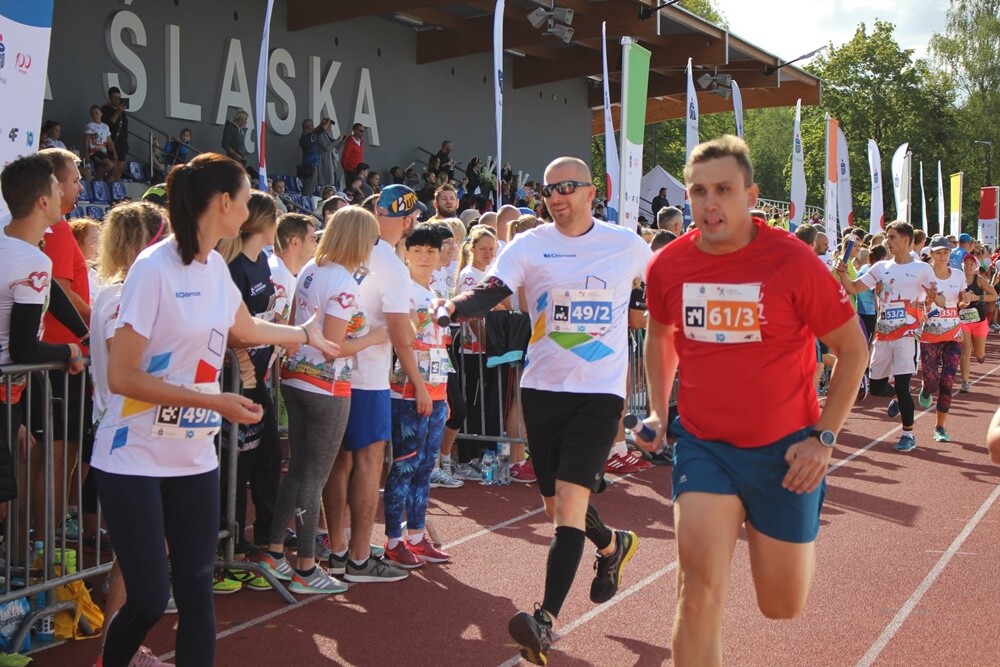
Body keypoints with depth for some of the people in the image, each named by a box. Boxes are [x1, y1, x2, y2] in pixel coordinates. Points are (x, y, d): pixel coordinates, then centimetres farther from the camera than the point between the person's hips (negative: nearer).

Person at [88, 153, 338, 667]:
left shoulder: (215, 267, 6)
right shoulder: (154, 268, -17)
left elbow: (246, 329, 27)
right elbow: (121, 376, -19)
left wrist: (306, 334, 40)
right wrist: (215, 403, -22)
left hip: (194, 458, 7)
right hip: (135, 459, -7)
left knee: (196, 590, 6)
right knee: (149, 599, -3)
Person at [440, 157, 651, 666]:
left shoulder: (626, 245, 0)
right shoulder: (529, 245, -1)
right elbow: (491, 291, -18)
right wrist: (454, 305, -36)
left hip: (600, 391, -3)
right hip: (542, 389, 3)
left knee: (570, 501, -15)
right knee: (556, 506, 13)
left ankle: (546, 620, -13)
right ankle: (613, 546, 44)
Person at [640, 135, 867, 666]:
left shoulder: (792, 260, -14)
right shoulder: (667, 265, -5)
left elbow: (852, 348, -5)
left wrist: (824, 437, -10)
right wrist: (658, 411, 10)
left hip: (785, 448, -1)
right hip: (702, 443, 2)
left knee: (783, 606, 12)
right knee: (700, 587, -13)